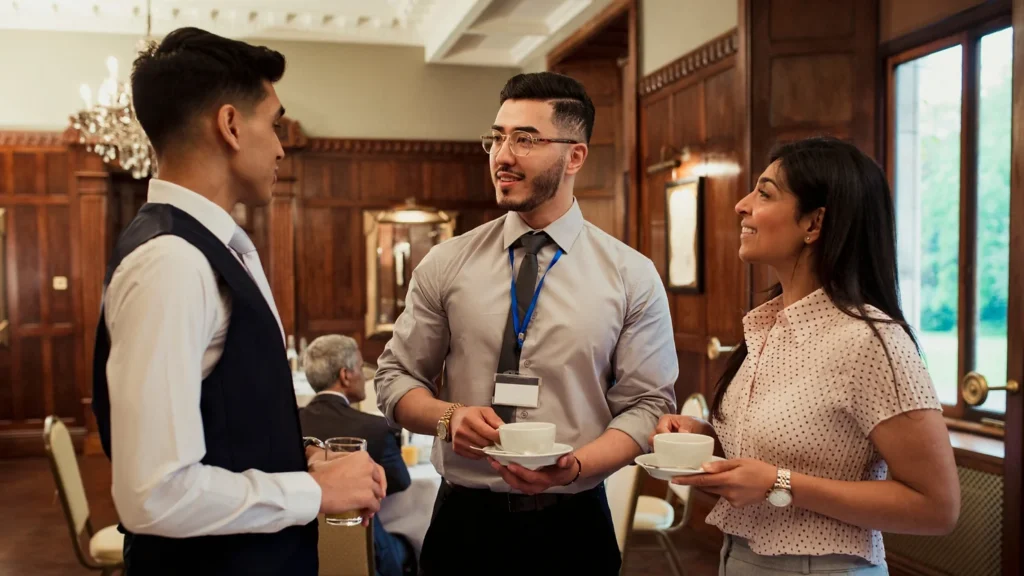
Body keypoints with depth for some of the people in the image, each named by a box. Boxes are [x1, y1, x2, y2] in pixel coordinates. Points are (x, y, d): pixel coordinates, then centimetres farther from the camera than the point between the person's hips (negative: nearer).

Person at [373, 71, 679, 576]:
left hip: (574, 527, -1)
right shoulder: (445, 264, -1)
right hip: (464, 520, 1)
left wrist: (575, 465, -19)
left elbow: (647, 404, -3)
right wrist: (448, 416, -15)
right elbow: (395, 376, 4)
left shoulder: (632, 277, -4)